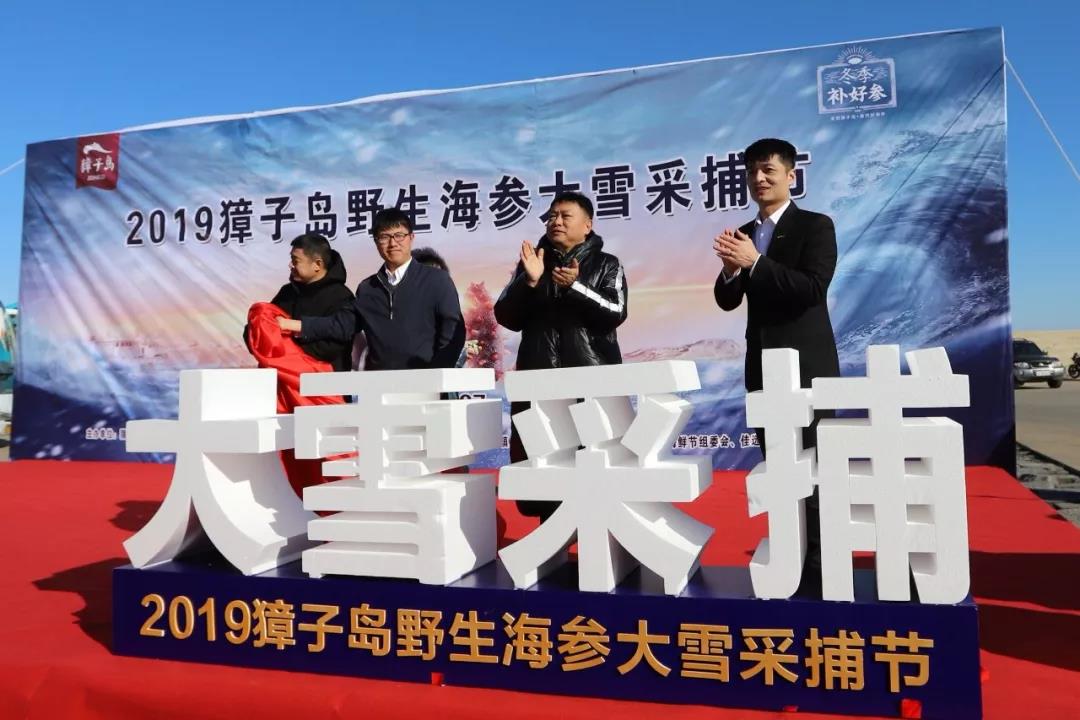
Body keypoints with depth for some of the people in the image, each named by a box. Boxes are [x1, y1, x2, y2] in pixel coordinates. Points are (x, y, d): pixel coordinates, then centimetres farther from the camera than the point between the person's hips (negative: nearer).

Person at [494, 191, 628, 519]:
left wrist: (574, 286, -19)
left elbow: (616, 313, -8)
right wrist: (529, 281, -10)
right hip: (539, 379, 2)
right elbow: (507, 318, 5)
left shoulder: (606, 265, 7)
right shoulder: (532, 262, 13)